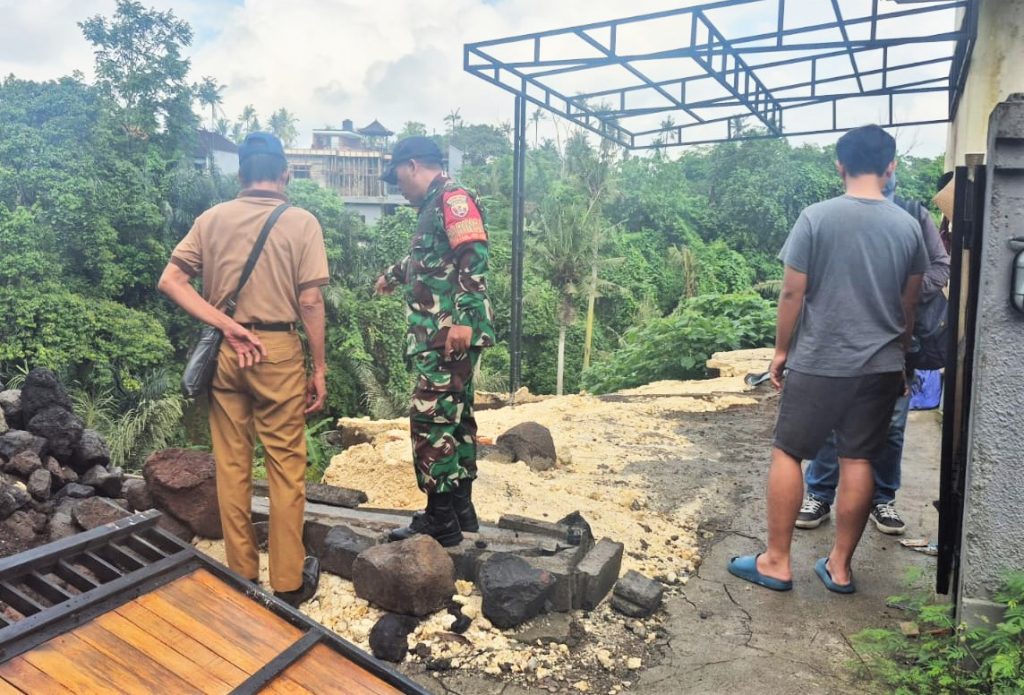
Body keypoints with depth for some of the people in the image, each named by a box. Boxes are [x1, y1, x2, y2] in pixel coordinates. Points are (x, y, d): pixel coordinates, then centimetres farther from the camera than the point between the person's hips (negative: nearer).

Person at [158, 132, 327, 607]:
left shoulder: (212, 219, 6)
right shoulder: (301, 223, -3)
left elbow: (170, 281, -2)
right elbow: (310, 302, -8)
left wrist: (227, 326, -6)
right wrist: (319, 368, -2)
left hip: (223, 350, 3)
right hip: (278, 351, -3)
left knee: (231, 465, 12)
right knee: (286, 467, 6)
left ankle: (241, 575, 24)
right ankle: (288, 582, 15)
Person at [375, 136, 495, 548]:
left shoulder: (452, 198, -7)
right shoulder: (434, 207, 23)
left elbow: (474, 258, -21)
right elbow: (425, 258, 42)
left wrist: (464, 318, -28)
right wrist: (391, 277, 58)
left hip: (451, 336, -10)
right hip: (440, 338, 10)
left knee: (430, 420, -8)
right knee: (454, 419, 13)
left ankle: (440, 520, -1)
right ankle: (461, 509, 21)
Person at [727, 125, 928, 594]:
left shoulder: (816, 218, -9)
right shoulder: (908, 226, 3)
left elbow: (792, 293, -9)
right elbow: (909, 305, 10)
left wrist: (781, 350, 4)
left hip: (818, 362, -4)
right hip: (880, 366, 4)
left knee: (787, 454, 7)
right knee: (858, 462, 9)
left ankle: (777, 563, 12)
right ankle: (840, 566, 19)